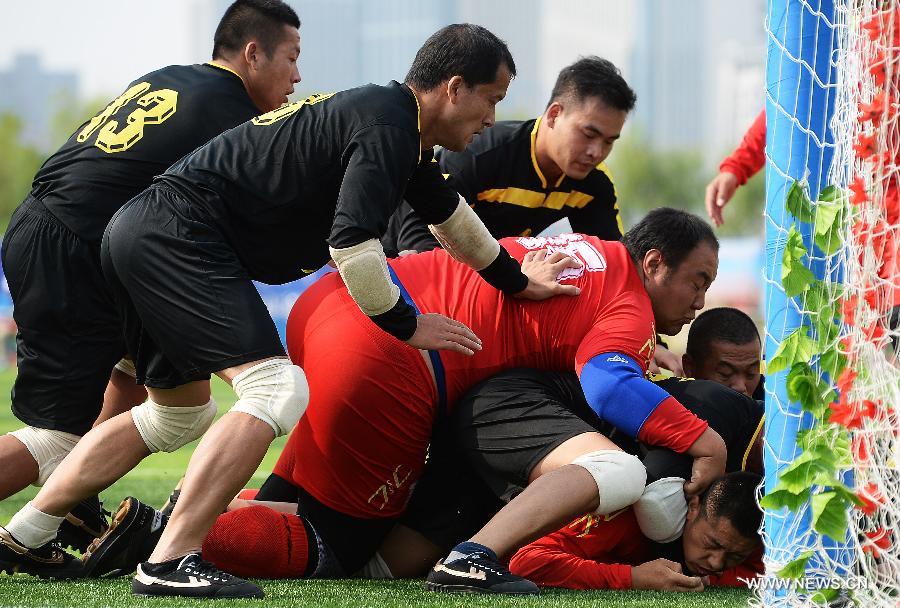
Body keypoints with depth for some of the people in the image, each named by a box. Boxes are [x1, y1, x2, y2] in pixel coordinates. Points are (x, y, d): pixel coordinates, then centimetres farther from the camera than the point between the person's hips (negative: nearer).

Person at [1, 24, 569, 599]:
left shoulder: (398, 124, 19)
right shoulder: (388, 125, -13)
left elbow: (448, 212, 37)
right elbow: (352, 242, -21)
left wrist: (517, 281, 47)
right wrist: (403, 325, -6)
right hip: (179, 239, -11)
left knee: (177, 414, 23)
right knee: (278, 390, -17)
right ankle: (171, 563, -24)